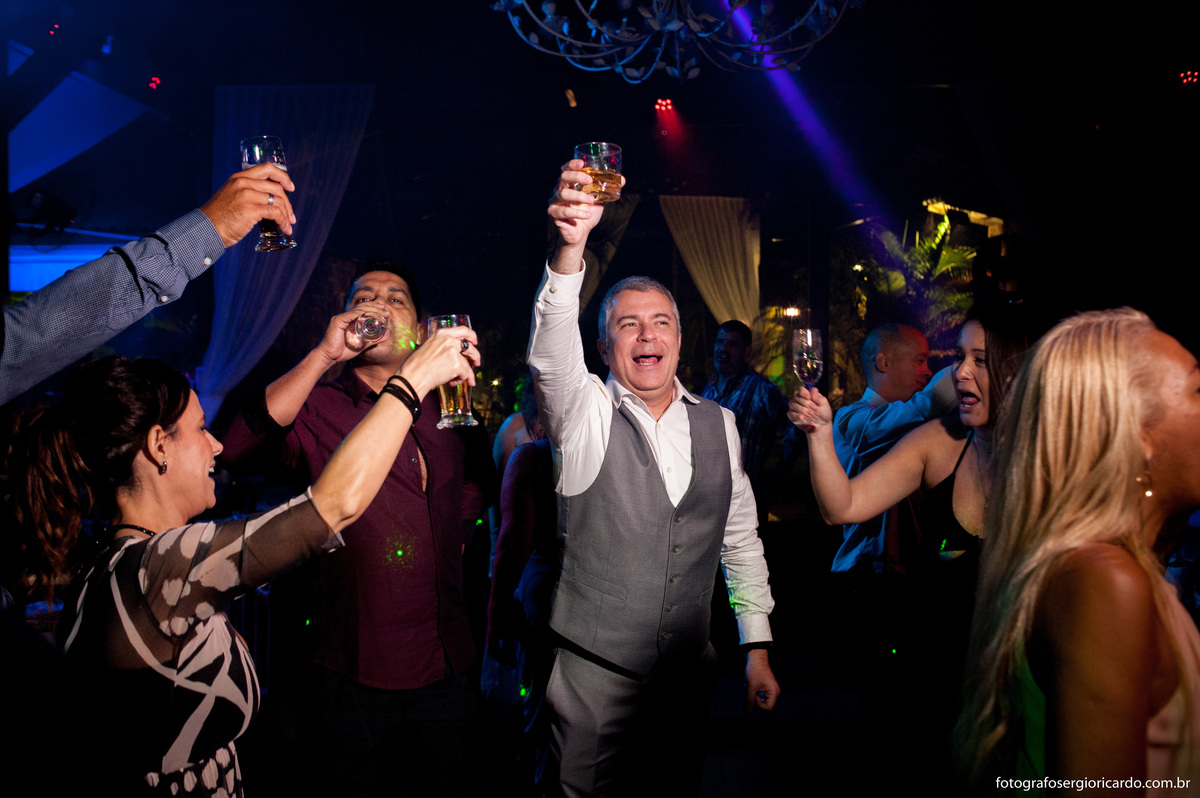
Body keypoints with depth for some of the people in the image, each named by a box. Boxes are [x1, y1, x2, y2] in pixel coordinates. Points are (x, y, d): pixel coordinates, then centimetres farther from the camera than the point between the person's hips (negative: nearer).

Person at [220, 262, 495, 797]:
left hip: (445, 667, 3)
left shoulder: (447, 412, 6)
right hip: (350, 672, -3)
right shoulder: (316, 410, -6)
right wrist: (323, 353, -28)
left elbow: (476, 481, 26)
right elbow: (235, 449, -26)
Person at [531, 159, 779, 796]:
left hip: (688, 672, 4)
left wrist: (757, 648, 8)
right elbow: (552, 351, -29)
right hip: (593, 672, -3)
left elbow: (741, 540, 10)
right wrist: (571, 245, -45)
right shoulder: (584, 414, -8)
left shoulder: (718, 425, 4)